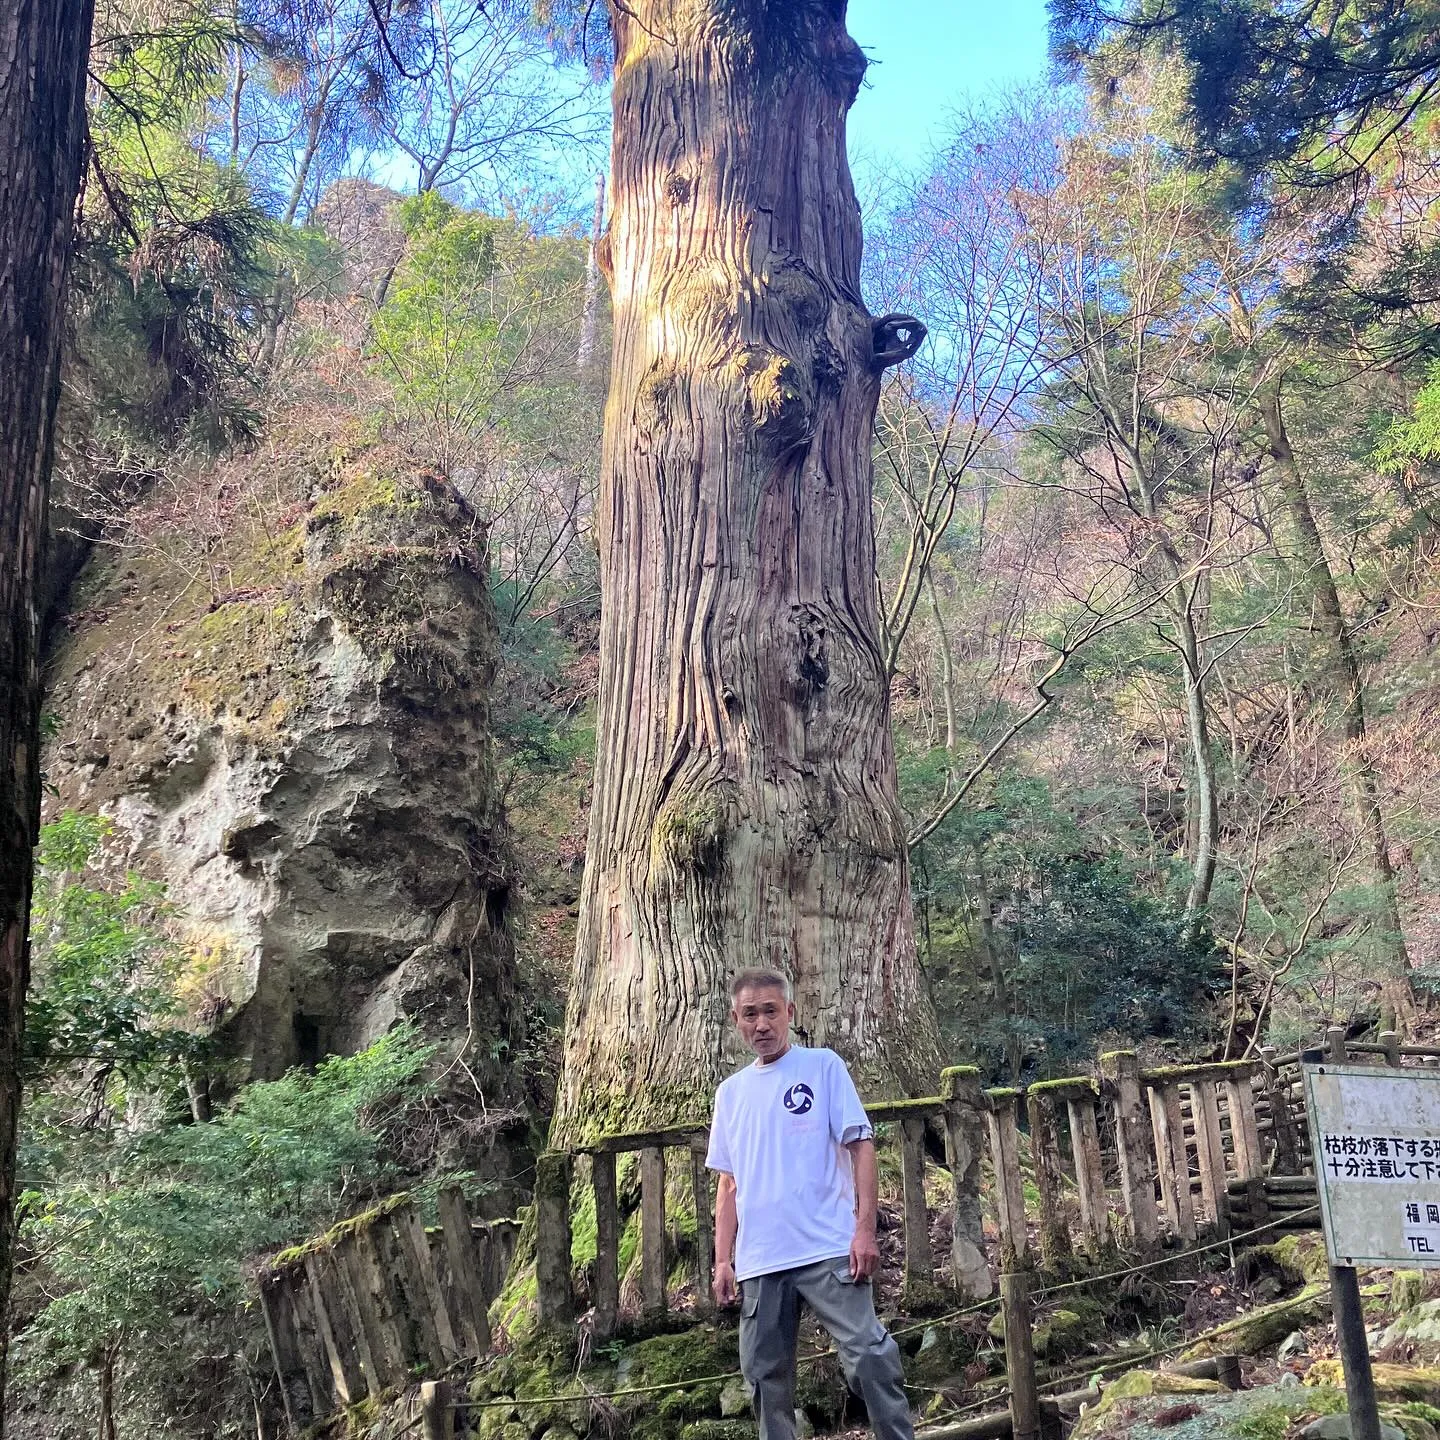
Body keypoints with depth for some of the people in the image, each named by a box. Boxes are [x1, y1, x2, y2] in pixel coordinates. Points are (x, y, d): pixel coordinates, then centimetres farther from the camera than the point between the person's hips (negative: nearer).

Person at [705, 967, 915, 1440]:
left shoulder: (823, 1066, 2)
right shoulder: (730, 1093, 14)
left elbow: (861, 1147, -3)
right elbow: (730, 1186, 16)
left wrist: (864, 1229, -12)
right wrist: (723, 1260, 8)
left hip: (829, 1250, -4)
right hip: (758, 1262, 5)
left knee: (868, 1355, -10)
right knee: (765, 1374, 10)